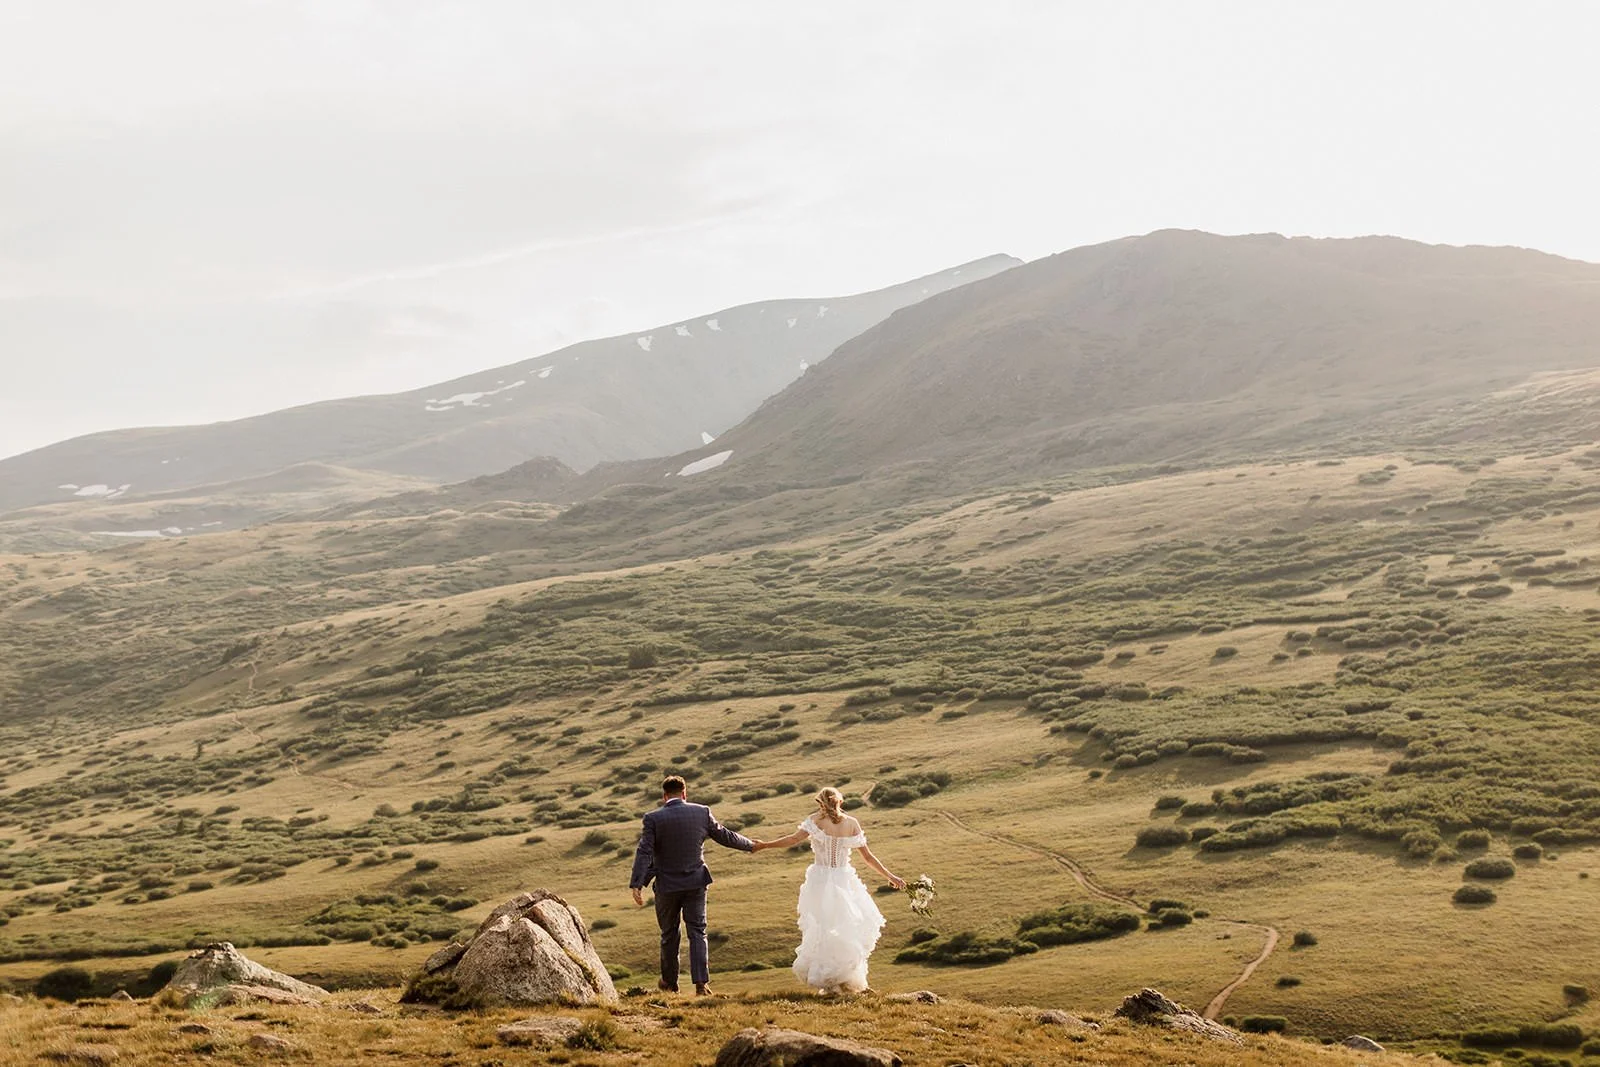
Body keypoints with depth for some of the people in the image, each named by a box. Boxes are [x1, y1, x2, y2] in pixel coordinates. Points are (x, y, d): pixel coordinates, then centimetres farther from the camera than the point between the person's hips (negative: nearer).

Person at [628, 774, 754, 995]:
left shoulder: (653, 818, -10)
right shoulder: (702, 812, -3)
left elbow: (644, 852, -16)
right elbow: (725, 836, 7)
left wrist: (636, 885, -18)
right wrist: (750, 845, 24)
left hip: (667, 886, -1)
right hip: (696, 883, 1)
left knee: (669, 934, 14)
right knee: (697, 932, 5)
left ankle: (669, 983, 27)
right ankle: (701, 983, -6)